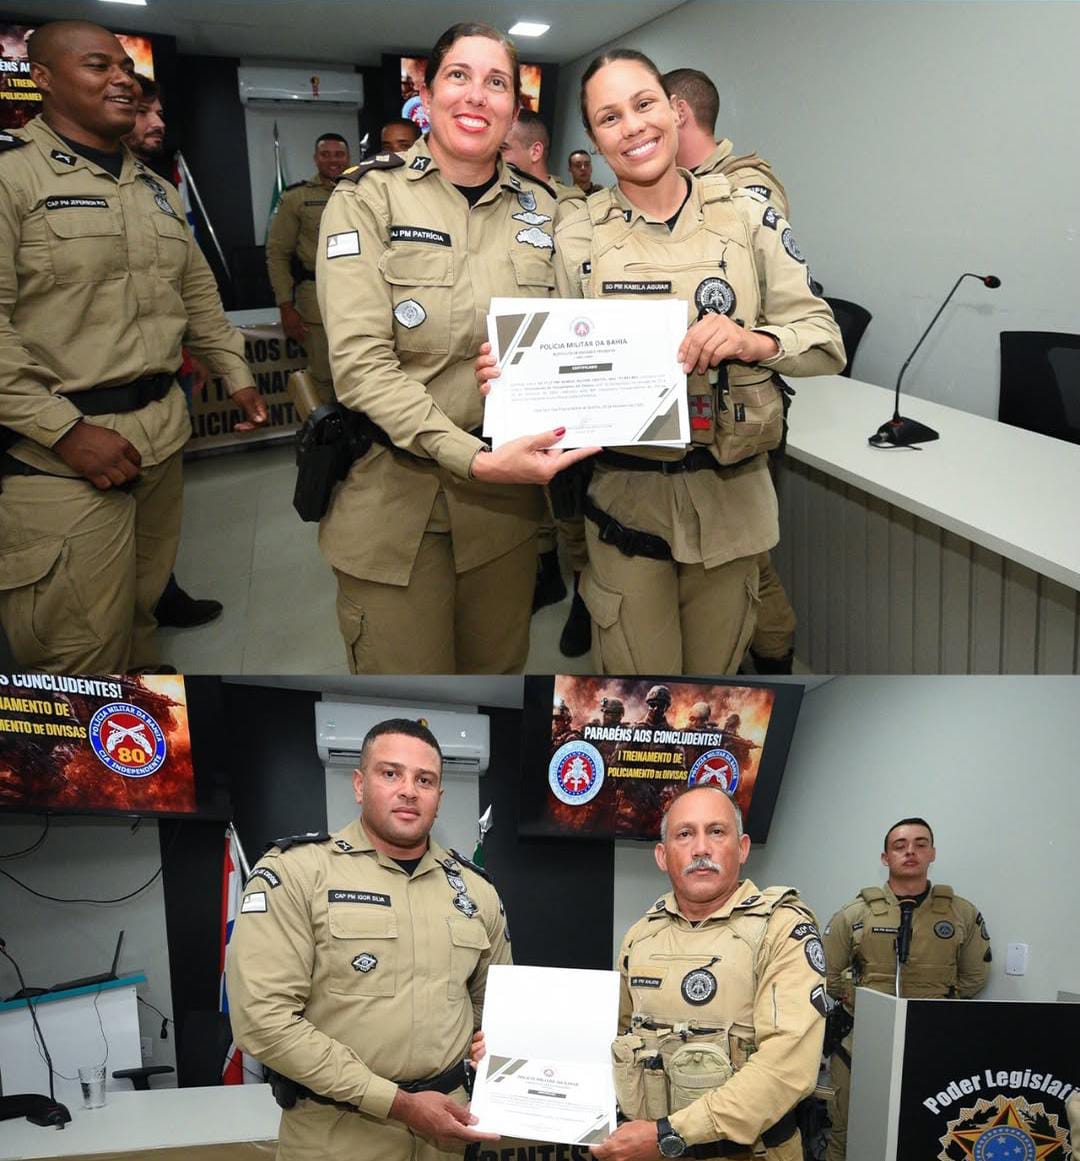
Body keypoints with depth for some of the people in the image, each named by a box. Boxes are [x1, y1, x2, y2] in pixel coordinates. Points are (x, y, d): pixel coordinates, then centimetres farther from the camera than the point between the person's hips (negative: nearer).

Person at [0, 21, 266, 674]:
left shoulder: (155, 189, 18)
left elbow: (199, 294, 27)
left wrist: (236, 375, 20)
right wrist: (66, 431, -20)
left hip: (163, 433, 7)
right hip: (60, 453, -7)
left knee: (142, 611, 16)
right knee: (81, 649, -3)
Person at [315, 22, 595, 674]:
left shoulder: (539, 209, 8)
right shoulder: (370, 196, -5)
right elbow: (361, 363, -15)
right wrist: (476, 459, -24)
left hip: (508, 498, 4)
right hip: (394, 495, -4)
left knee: (498, 668, 16)